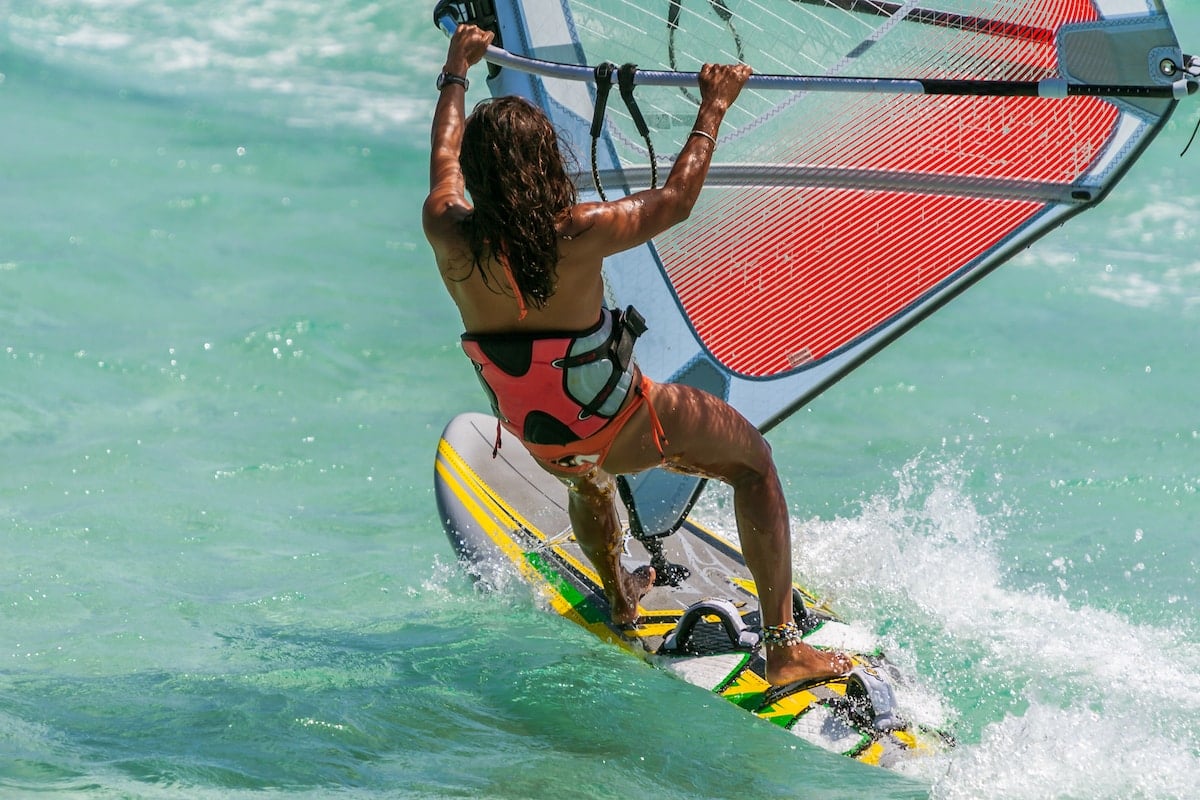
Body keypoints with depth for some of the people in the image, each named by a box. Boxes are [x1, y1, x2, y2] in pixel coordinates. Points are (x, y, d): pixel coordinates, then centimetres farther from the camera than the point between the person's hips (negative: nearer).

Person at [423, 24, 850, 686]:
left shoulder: (448, 235, -18)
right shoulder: (576, 235, -30)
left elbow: (443, 160, 5)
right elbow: (675, 200, -14)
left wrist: (456, 73, 21)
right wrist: (713, 107, -3)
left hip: (535, 441, 5)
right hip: (622, 429, -5)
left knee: (584, 476, 41)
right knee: (753, 459, 16)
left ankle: (619, 601, 63)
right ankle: (782, 648, 10)